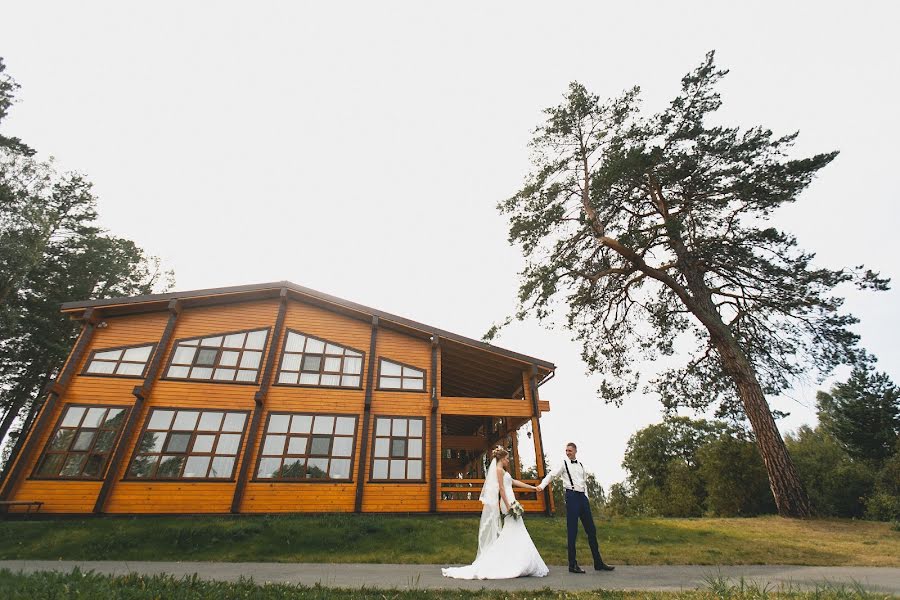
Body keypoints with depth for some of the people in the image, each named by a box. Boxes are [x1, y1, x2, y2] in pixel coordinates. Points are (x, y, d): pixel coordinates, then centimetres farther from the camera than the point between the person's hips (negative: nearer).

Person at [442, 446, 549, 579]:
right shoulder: (499, 469, -9)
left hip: (509, 503, 9)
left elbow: (515, 482, 23)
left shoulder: (502, 471, 20)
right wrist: (508, 506, -20)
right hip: (508, 503, -9)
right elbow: (501, 489, -16)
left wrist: (533, 487, 25)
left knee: (510, 536, 9)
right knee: (515, 534, -7)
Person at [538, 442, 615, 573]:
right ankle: (572, 564, 7)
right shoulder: (564, 464, -2)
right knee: (572, 531, -2)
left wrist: (587, 497, 11)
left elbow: (584, 482, 21)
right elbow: (551, 475, -10)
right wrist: (541, 485, -23)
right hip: (572, 496, -6)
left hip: (582, 496, 6)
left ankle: (598, 563, 22)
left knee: (591, 529, 11)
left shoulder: (581, 465, 14)